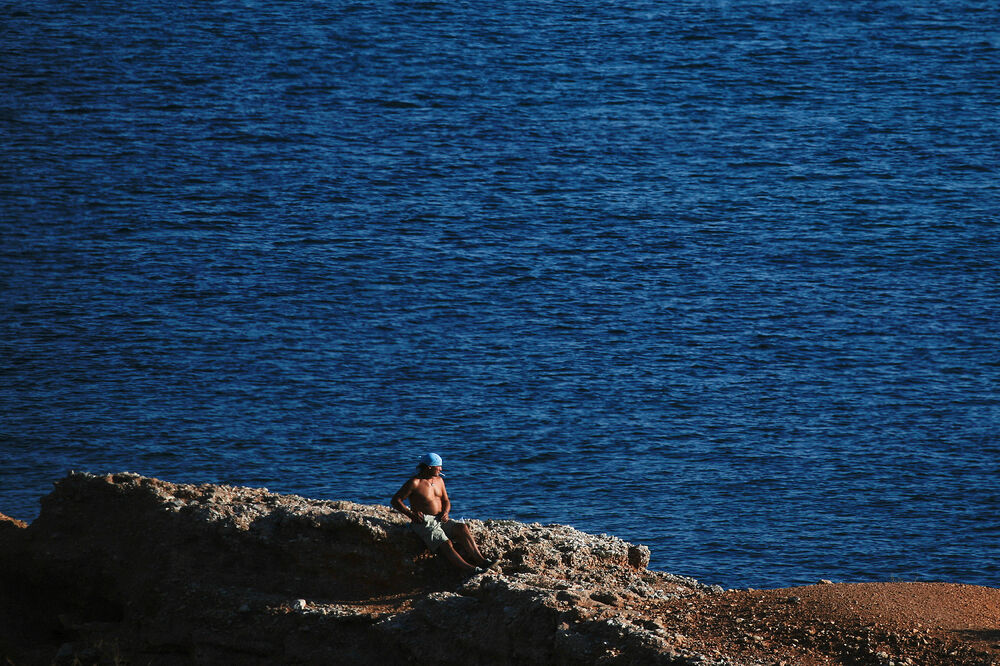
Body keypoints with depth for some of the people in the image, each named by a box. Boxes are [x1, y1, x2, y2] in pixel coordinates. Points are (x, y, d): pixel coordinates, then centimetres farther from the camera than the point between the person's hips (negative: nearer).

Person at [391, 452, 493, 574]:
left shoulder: (439, 480, 13)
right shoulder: (415, 483, -8)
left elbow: (446, 501, 22)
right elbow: (396, 500, -7)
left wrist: (445, 512, -2)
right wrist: (410, 514, -19)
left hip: (440, 520, 6)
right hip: (424, 522, -6)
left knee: (462, 527, -23)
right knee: (445, 543, -30)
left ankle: (479, 559, -34)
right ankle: (469, 569, -44)